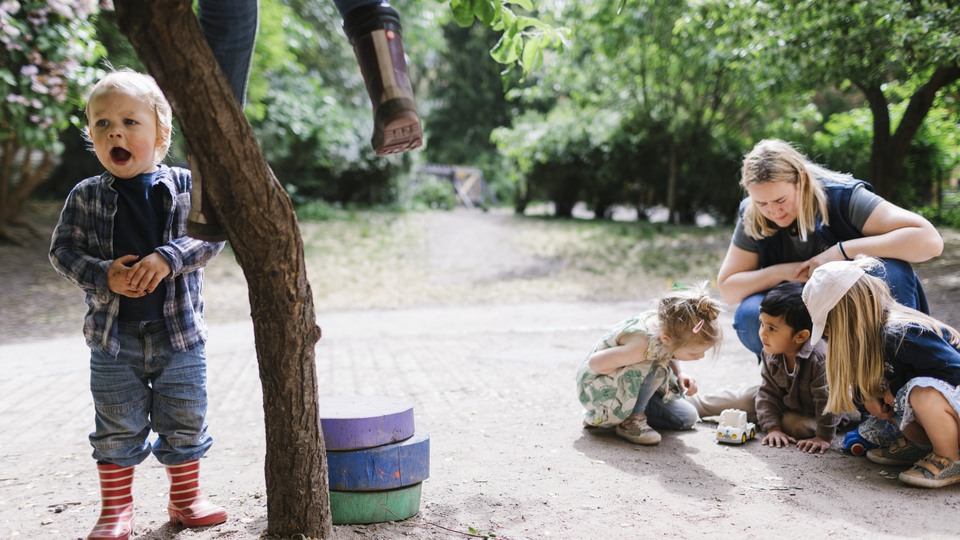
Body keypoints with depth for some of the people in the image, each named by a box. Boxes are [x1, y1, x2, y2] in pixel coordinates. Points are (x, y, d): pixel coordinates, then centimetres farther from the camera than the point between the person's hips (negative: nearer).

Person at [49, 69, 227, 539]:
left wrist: (166, 258, -25)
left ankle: (185, 498, 28)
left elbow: (210, 236, -9)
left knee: (185, 421, 10)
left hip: (179, 331, 0)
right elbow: (62, 250, 0)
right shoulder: (86, 196, 0)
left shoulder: (185, 186, -2)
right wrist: (104, 275, -17)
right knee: (117, 428, 9)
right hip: (113, 334, 0)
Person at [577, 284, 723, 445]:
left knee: (687, 418, 5)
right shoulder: (644, 345, -38)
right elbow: (594, 363, -29)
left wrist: (680, 374, -10)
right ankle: (630, 420, -12)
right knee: (656, 368, -33)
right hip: (599, 391, -8)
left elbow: (669, 355, 8)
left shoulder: (667, 323, -17)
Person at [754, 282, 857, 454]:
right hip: (794, 405, 5)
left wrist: (824, 437, -30)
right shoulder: (770, 356, -17)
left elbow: (827, 399, -33)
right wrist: (773, 428, -22)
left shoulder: (821, 358, -37)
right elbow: (768, 393, -12)